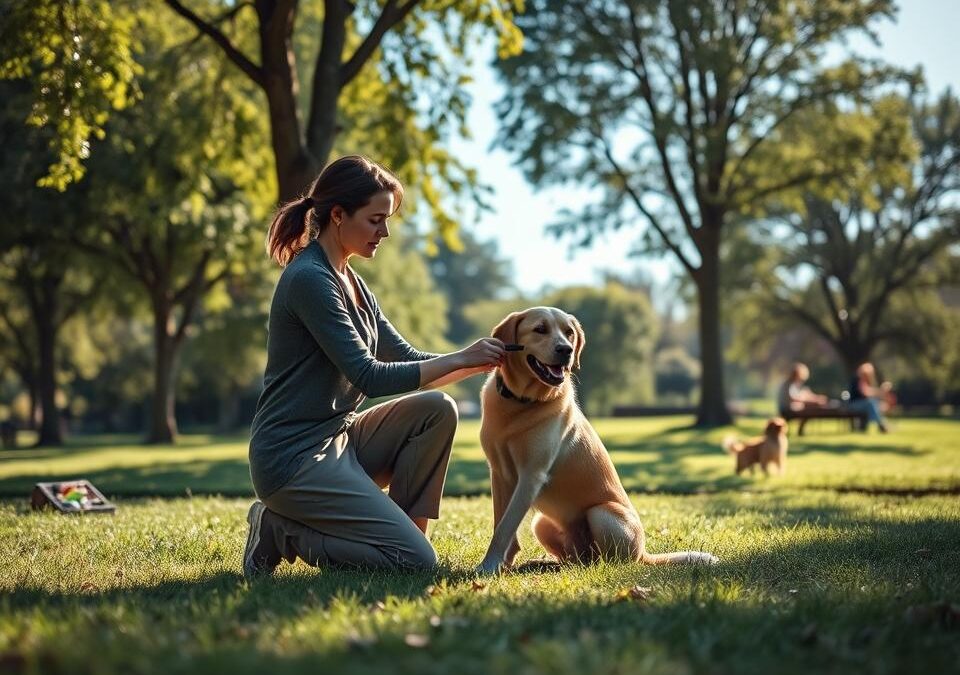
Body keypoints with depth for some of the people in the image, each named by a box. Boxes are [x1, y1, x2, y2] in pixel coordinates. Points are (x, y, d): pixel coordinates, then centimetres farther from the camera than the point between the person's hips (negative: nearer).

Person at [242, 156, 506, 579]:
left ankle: (403, 533, 2)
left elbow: (404, 359, 14)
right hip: (292, 458, -9)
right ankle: (282, 530, 0)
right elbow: (369, 377, -20)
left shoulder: (350, 280, 12)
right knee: (417, 561, -13)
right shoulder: (309, 279, -17)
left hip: (336, 439, 9)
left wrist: (478, 363, 0)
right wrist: (461, 358, -16)